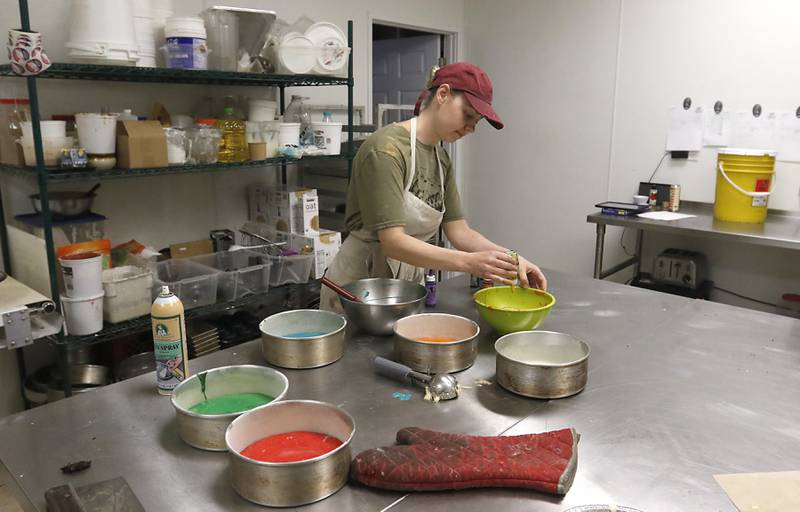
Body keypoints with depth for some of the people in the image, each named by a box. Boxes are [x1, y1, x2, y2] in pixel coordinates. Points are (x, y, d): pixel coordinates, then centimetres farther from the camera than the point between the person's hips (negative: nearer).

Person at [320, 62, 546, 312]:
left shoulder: (442, 160, 6)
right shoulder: (386, 150, -20)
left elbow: (458, 231, 2)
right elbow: (393, 241, -26)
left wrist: (511, 258, -12)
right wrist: (469, 262, -34)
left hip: (408, 283, 7)